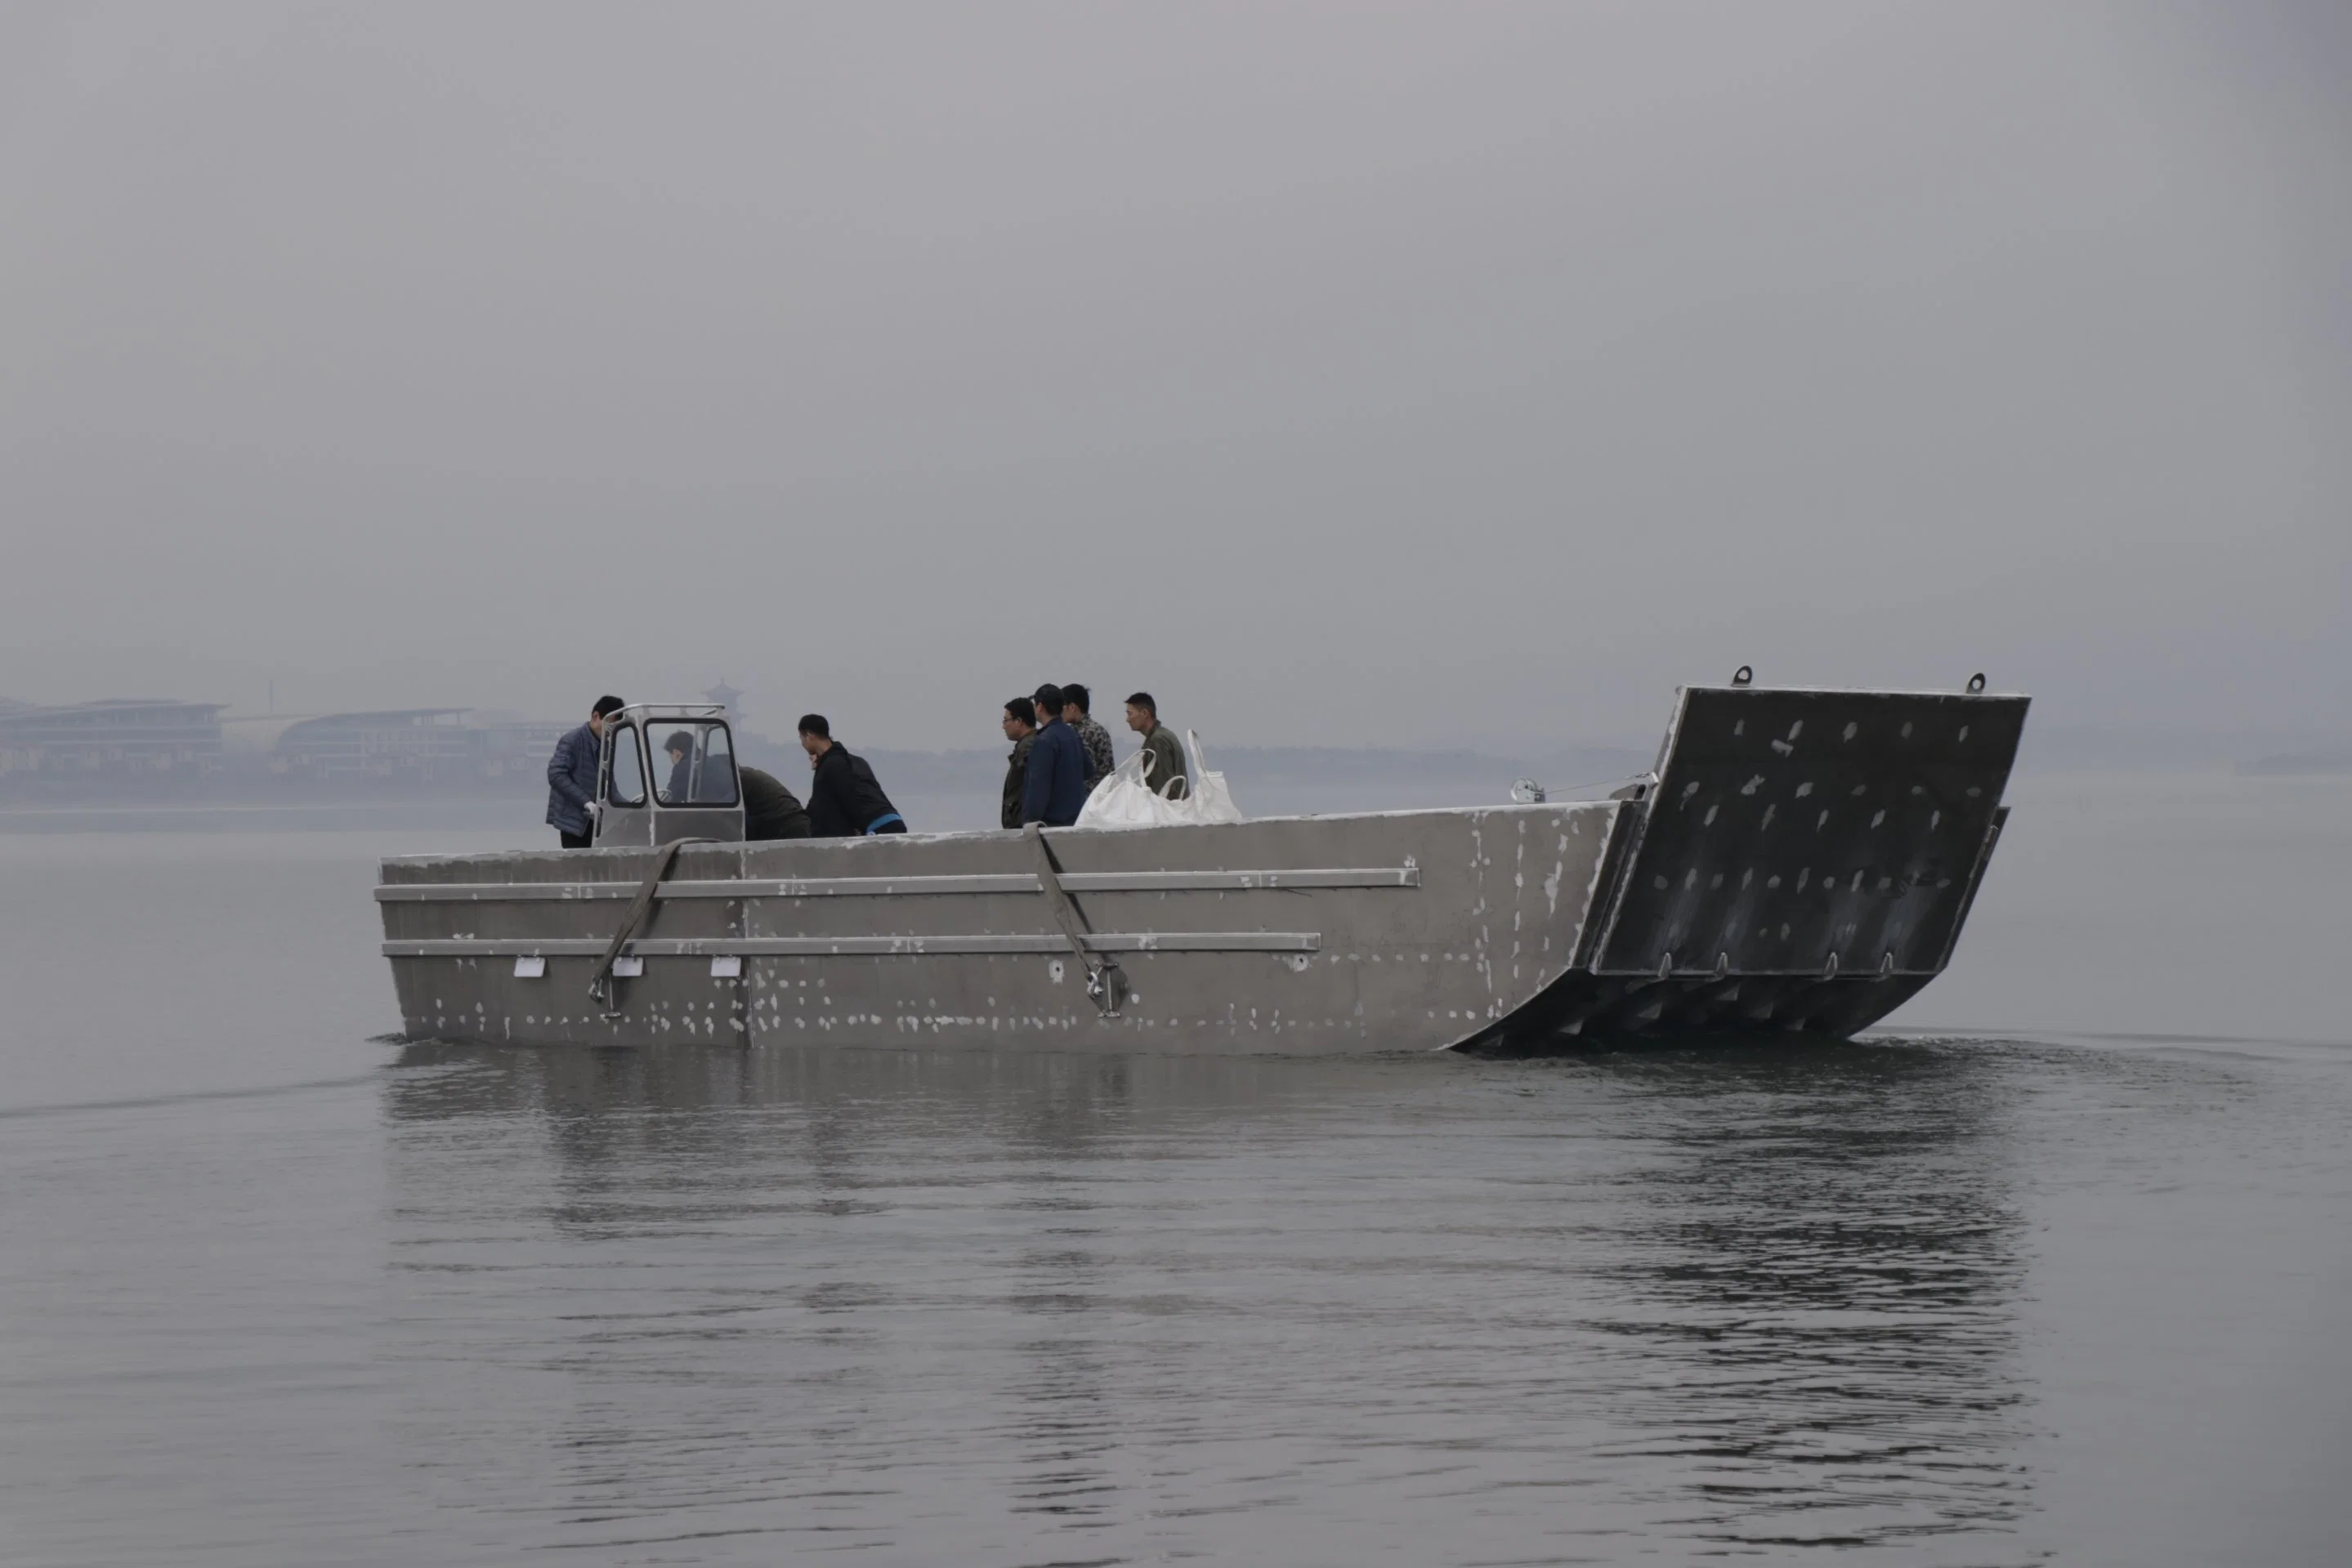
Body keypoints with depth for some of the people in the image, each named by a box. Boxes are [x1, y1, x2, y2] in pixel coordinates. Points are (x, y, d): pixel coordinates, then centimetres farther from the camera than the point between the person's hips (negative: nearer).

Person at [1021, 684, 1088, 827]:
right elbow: (1088, 772, 22)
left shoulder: (1044, 741, -15)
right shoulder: (1072, 735, 11)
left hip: (1051, 821, -8)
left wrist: (1029, 820, -17)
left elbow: (1038, 785, -19)